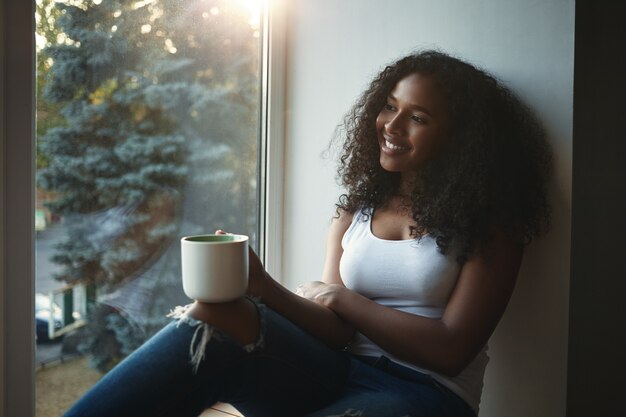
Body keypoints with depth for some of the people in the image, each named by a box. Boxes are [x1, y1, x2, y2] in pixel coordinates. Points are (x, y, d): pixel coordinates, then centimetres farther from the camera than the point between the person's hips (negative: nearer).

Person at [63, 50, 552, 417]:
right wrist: (265, 292, -18)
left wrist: (337, 297, -2)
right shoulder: (354, 216, 14)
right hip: (335, 373, 4)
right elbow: (337, 331, 3)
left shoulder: (487, 225, 2)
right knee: (212, 325, -28)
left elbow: (451, 350, -8)